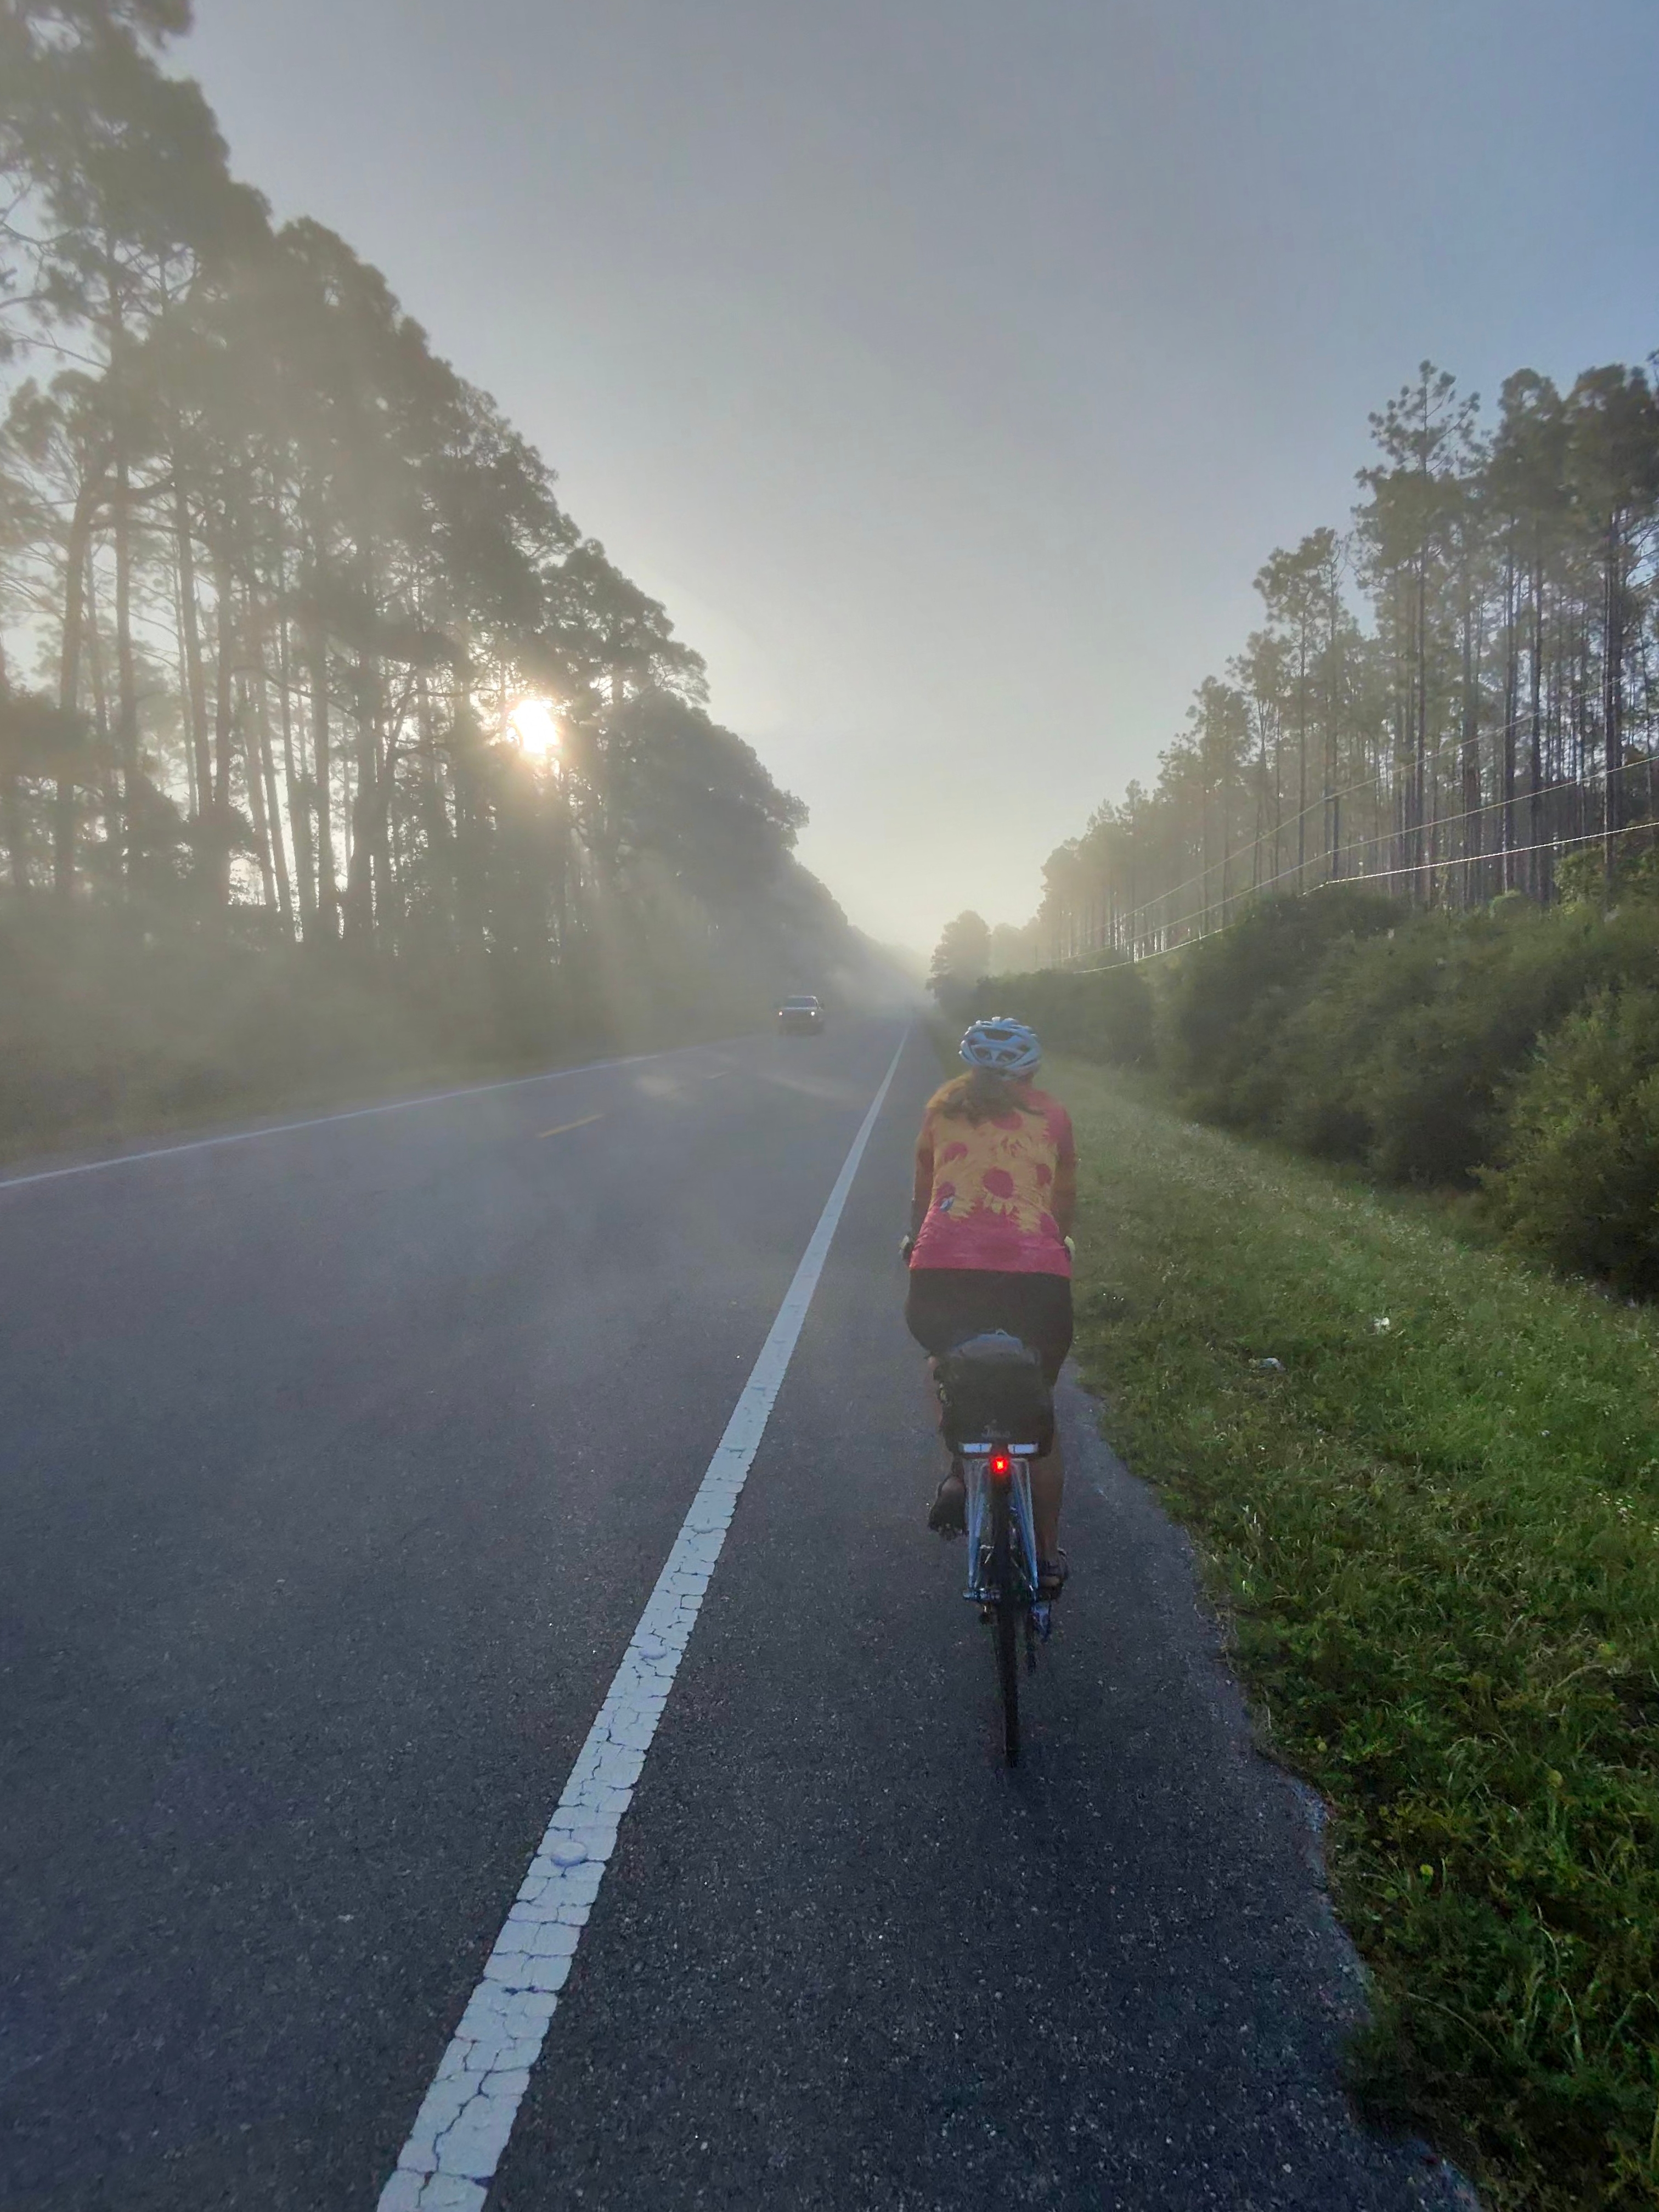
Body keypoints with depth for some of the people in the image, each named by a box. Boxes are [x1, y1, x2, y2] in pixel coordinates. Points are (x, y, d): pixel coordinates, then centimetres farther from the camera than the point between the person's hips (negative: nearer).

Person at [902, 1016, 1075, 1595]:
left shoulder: (942, 1106, 17)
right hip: (1038, 1273, 0)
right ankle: (1046, 1555, 27)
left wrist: (916, 1241, 47)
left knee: (943, 1362, 32)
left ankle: (957, 1472, 13)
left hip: (943, 1268, 0)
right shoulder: (1051, 1114, 16)